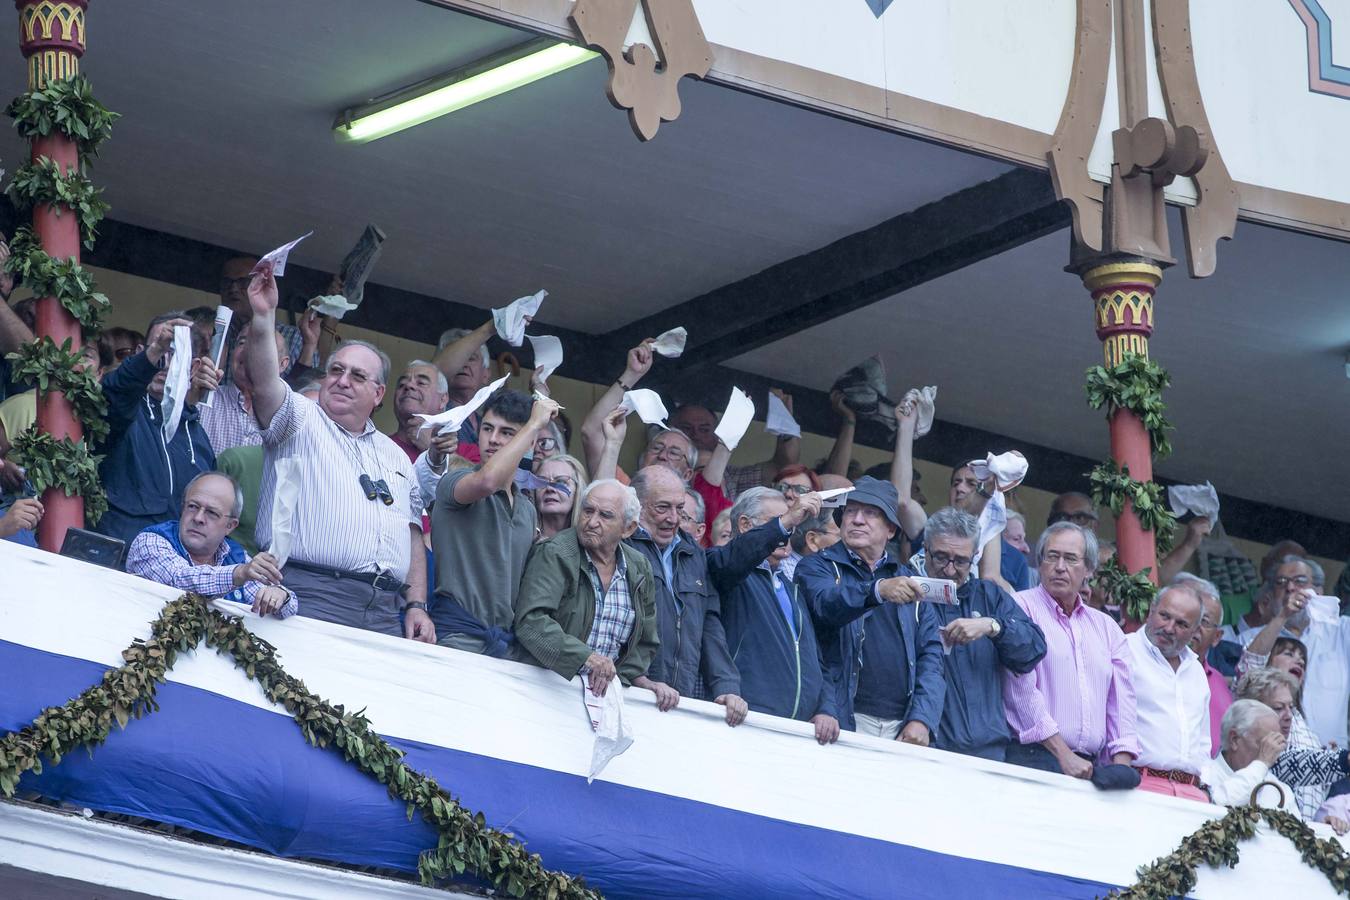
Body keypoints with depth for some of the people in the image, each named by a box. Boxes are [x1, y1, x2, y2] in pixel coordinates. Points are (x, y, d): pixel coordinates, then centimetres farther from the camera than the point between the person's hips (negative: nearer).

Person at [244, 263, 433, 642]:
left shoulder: (395, 457, 26)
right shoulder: (301, 419, 11)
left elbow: (412, 535, 25)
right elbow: (265, 384, -10)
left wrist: (417, 606, 13)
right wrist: (264, 318, -24)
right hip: (312, 596, -5)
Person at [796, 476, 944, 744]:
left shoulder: (909, 580, 17)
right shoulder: (817, 568, 6)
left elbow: (931, 654, 10)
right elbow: (826, 603, -17)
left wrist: (922, 720, -4)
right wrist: (878, 590, -36)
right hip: (844, 722, -3)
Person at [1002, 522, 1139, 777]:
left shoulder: (1107, 628, 22)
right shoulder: (1020, 608, 3)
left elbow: (1121, 699, 17)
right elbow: (1022, 689, -6)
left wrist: (1121, 767, 2)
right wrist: (1064, 755, -10)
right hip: (1034, 759, -5)